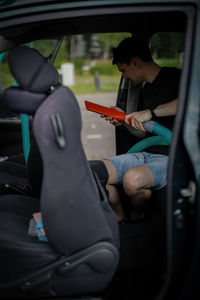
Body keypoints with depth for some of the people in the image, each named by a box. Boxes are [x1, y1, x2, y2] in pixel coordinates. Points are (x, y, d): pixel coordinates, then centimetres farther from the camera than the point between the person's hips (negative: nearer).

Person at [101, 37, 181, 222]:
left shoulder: (173, 77, -6)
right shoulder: (145, 88, 19)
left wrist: (151, 112, -29)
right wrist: (124, 120, 5)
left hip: (172, 158, -7)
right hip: (147, 154, 7)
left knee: (132, 179, -35)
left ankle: (137, 217, -1)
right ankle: (118, 216, 11)